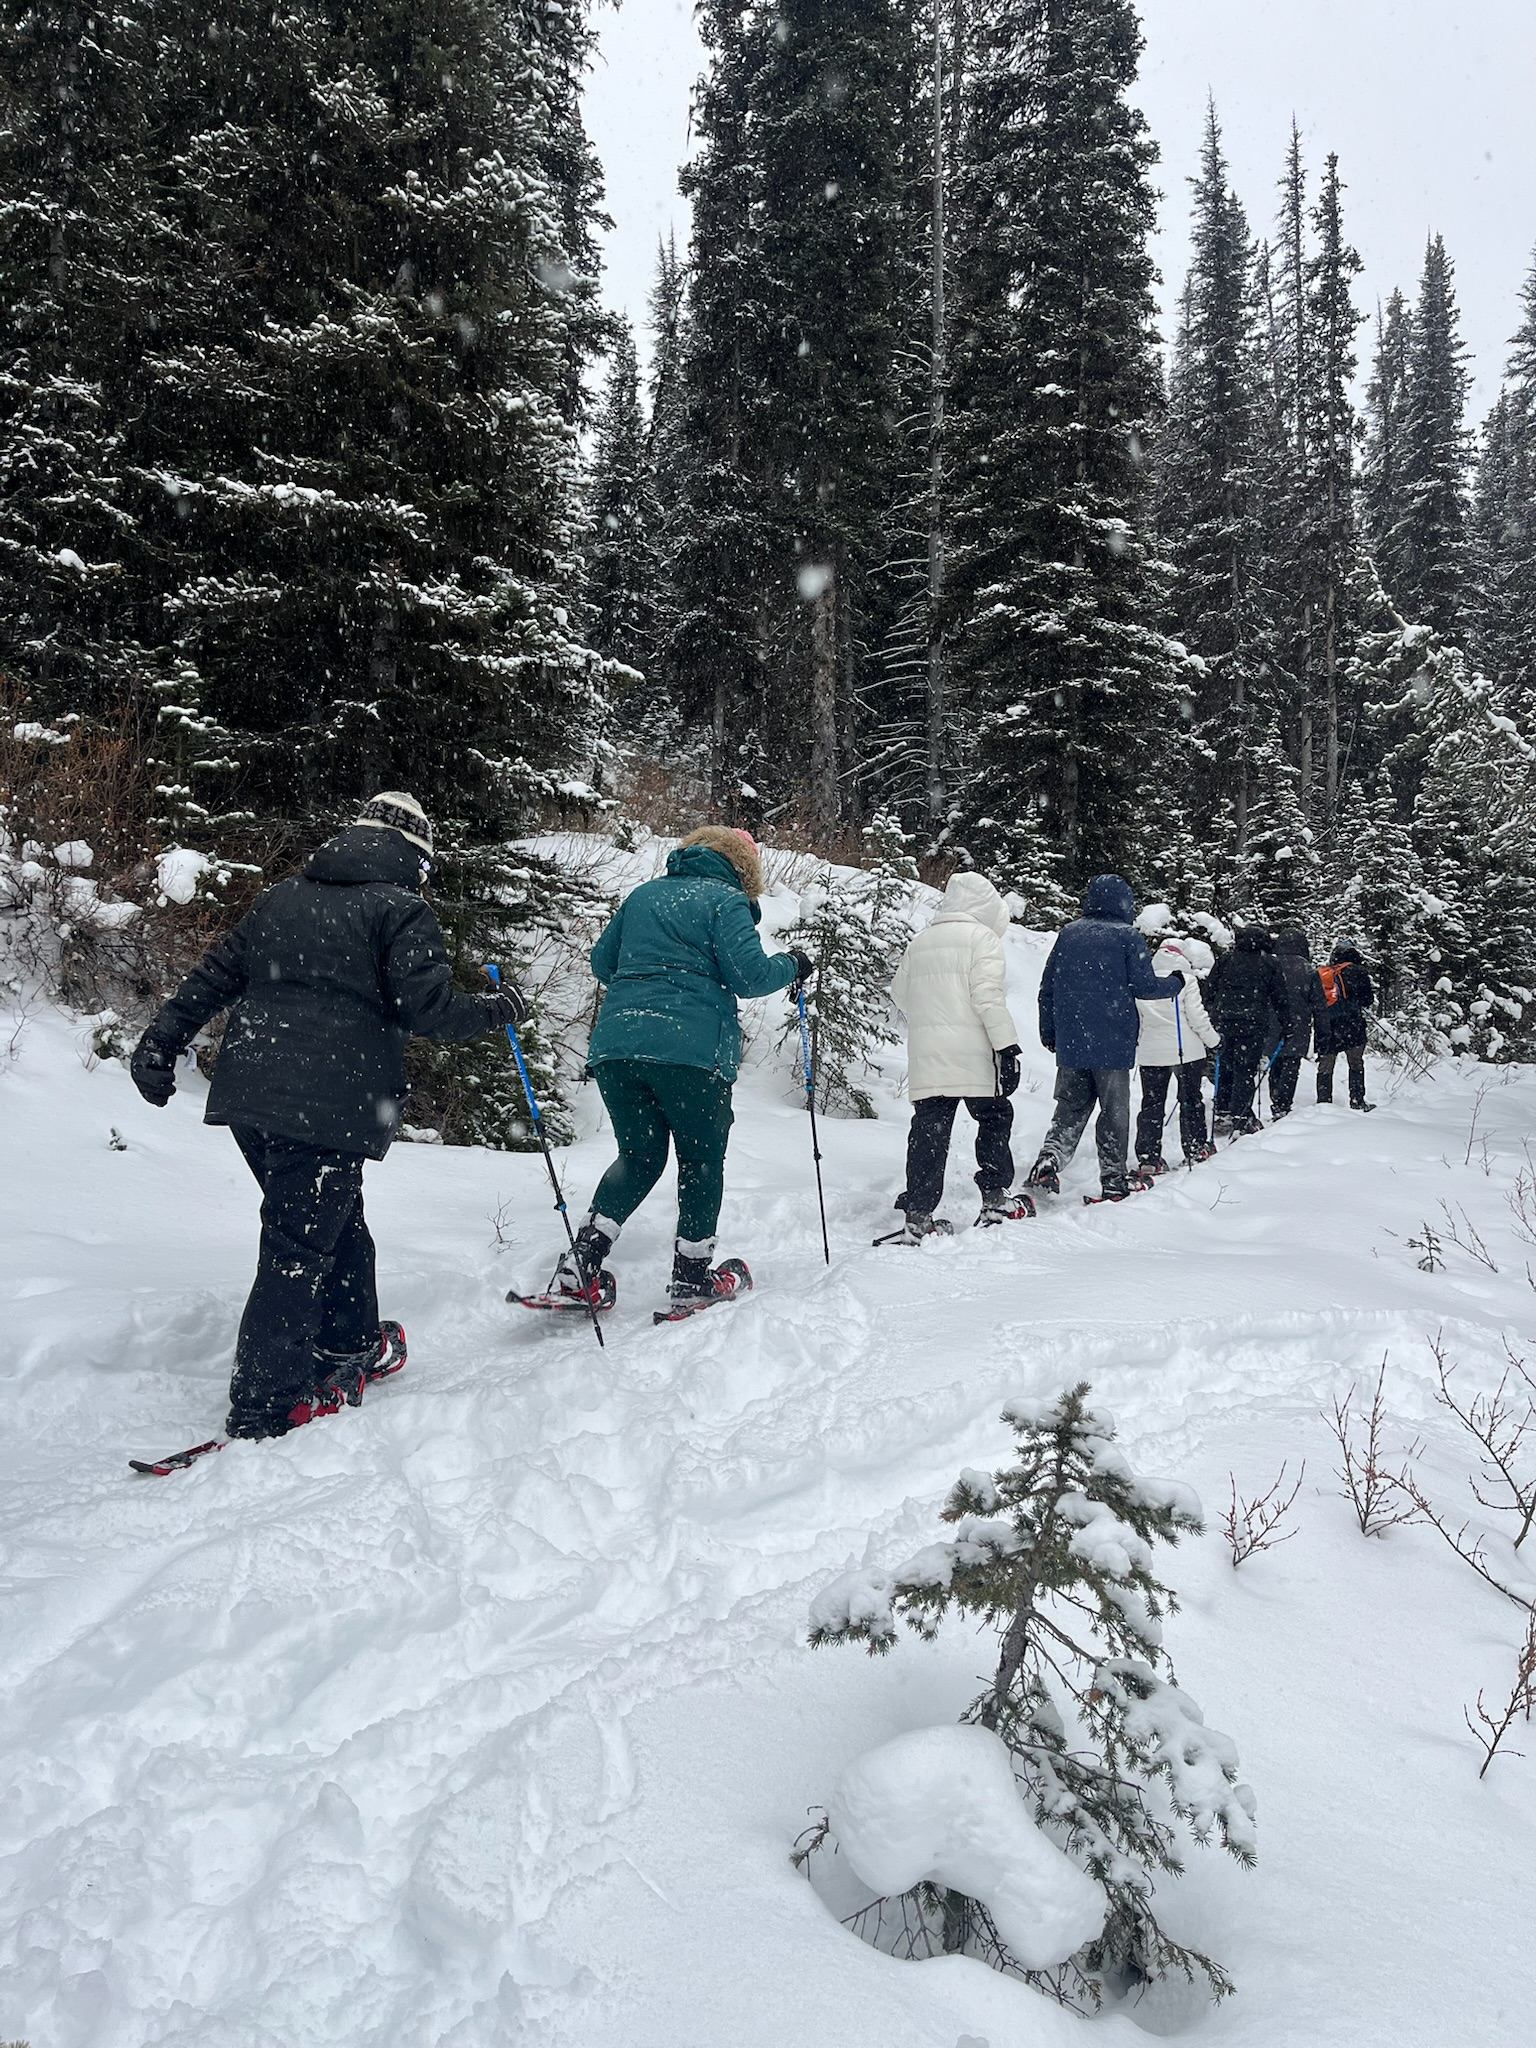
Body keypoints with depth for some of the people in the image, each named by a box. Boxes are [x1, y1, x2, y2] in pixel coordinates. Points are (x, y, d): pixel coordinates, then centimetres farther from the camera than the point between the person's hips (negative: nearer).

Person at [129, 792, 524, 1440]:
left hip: (247, 1094, 7)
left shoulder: (280, 897, 18)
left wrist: (161, 1043, 22)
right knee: (300, 1247, -2)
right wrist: (497, 1009, 7)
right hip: (326, 1108, -7)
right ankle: (264, 1407, 1)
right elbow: (429, 1009, -10)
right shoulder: (401, 910, -3)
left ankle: (349, 1351, 33)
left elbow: (215, 976, 18)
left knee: (338, 1222, 21)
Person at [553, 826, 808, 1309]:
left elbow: (601, 962, 26)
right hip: (691, 1048, -5)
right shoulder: (726, 900, 2)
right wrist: (791, 967, 11)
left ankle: (581, 1260, 1)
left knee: (639, 1155, 15)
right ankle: (692, 1277, 16)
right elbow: (749, 975, -8)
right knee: (702, 1160, 11)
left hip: (615, 1044, 6)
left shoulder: (642, 894, 21)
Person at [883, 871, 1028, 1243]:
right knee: (994, 1118, 14)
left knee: (928, 1131, 3)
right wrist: (1007, 1046, -12)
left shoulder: (918, 943, 15)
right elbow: (988, 996, -12)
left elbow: (900, 994, 21)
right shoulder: (982, 937, -3)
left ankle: (918, 1217, -2)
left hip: (924, 1058, 5)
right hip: (973, 1056, -5)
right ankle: (995, 1202, 16)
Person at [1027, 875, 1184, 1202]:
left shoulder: (1069, 933, 8)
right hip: (1113, 1041, -4)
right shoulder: (1128, 936, -6)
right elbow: (1144, 986, -7)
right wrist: (1175, 983, 13)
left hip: (1070, 1041, 4)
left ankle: (1048, 1161, -8)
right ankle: (1113, 1179, 10)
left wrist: (1048, 1033, 20)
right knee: (1114, 1110, 6)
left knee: (1071, 1106, 12)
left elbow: (1047, 987, 10)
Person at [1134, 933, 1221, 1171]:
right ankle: (1196, 1148, 23)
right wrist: (1213, 1041, 3)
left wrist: (1138, 1041, 20)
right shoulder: (1186, 980, -11)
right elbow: (1197, 1017, -10)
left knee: (1152, 1103, 6)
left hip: (1150, 1052, 3)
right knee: (1191, 1099, 14)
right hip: (1186, 1050, -3)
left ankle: (1148, 1156, 0)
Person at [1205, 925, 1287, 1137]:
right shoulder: (1268, 963, 3)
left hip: (1223, 1021, 2)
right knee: (1246, 1070, 0)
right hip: (1253, 1023, -2)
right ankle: (1240, 1118, -3)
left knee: (1224, 1067, 12)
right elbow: (1279, 997, 7)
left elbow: (1209, 991, 7)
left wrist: (1208, 1021, 13)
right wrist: (1285, 1024, 15)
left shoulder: (1225, 960, 7)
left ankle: (1222, 1114, 13)